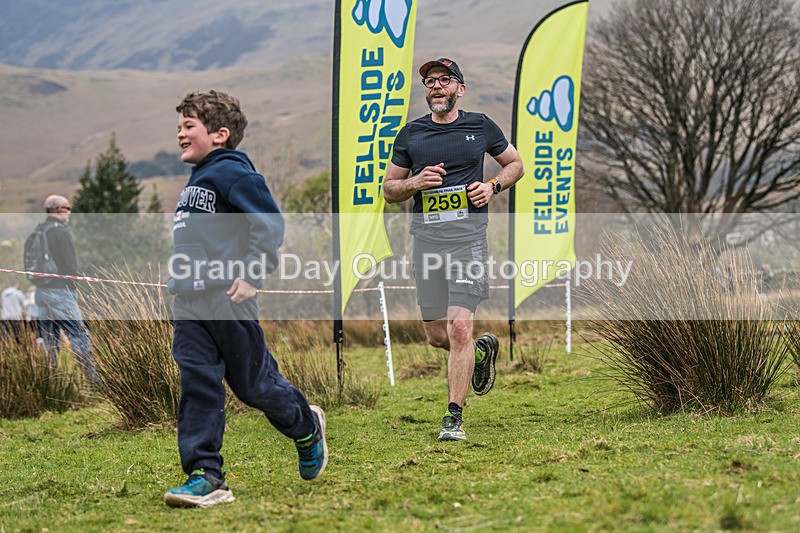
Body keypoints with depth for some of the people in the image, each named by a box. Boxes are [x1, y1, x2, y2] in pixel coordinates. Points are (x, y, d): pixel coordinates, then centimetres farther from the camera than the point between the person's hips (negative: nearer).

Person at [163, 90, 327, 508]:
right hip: (189, 302, 8)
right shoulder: (196, 181, 18)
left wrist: (253, 274, -21)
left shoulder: (233, 174, -10)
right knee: (197, 384, 0)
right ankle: (205, 477, -2)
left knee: (254, 383, 2)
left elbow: (270, 224, -17)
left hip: (228, 299, -8)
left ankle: (306, 428, 30)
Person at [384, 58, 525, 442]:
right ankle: (482, 349, 38)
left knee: (459, 327, -14)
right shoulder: (411, 135, 10)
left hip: (468, 236, -3)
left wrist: (492, 187, 0)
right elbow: (389, 190, 16)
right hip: (425, 238, 3)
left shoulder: (480, 127, 7)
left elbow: (515, 163, 20)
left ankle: (454, 417, -7)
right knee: (436, 335, 5)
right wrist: (415, 183, -6)